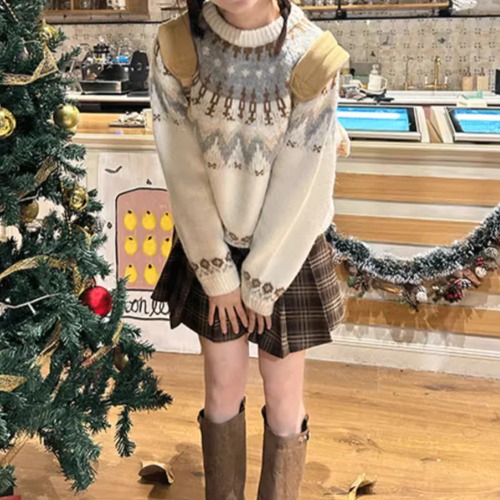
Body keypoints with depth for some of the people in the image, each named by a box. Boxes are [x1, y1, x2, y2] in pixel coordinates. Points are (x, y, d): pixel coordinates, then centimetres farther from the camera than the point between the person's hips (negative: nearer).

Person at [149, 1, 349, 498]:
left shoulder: (311, 58, -19)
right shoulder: (178, 48, -14)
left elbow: (302, 190, -15)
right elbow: (184, 176, -11)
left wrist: (261, 283, -9)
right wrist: (218, 275, -8)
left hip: (287, 249, -1)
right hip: (211, 244, 2)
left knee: (283, 397, 11)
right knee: (222, 391, 14)